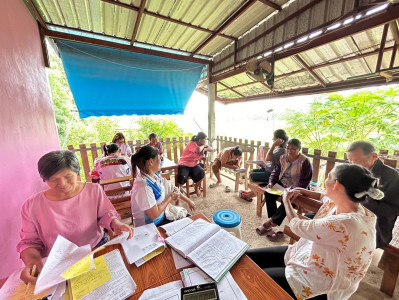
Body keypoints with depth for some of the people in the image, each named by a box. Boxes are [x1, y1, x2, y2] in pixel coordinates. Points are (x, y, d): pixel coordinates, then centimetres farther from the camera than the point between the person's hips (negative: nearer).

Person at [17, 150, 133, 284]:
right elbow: (30, 241, 3)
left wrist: (115, 223, -22)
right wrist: (31, 260, -17)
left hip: (98, 249, 0)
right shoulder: (31, 206, -4)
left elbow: (106, 213, 0)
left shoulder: (94, 190, -6)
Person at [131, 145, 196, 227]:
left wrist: (188, 201, 9)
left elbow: (172, 189, 5)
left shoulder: (155, 176, -5)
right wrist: (170, 198, -14)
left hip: (161, 217, 7)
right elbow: (154, 215, -26)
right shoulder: (143, 186, -30)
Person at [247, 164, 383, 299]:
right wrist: (299, 191, 2)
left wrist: (286, 201, -5)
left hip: (320, 283, -7)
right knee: (248, 257, 2)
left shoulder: (344, 224, -35)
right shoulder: (338, 203, -9)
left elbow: (297, 226, -22)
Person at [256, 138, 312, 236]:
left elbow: (304, 181, -14)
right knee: (268, 193, -19)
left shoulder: (305, 162, -11)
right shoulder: (283, 158, 5)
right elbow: (275, 172, 9)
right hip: (282, 184, 5)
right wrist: (271, 182, -10)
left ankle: (272, 221, -15)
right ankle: (273, 222, -10)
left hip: (296, 188, -5)